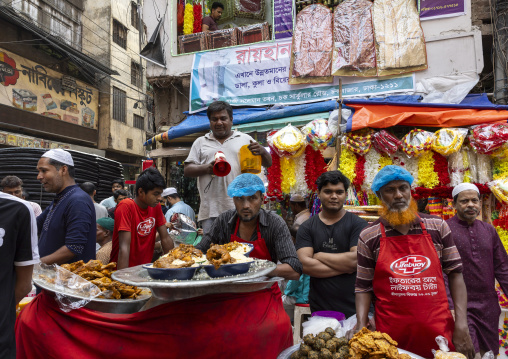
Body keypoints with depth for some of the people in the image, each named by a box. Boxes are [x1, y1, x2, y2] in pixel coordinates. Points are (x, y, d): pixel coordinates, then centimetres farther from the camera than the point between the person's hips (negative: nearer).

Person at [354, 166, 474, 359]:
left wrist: (462, 324, -3)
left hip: (440, 331, 2)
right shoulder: (368, 237, -3)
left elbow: (455, 273, 5)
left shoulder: (437, 227, 1)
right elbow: (363, 286, 1)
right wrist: (361, 325, -12)